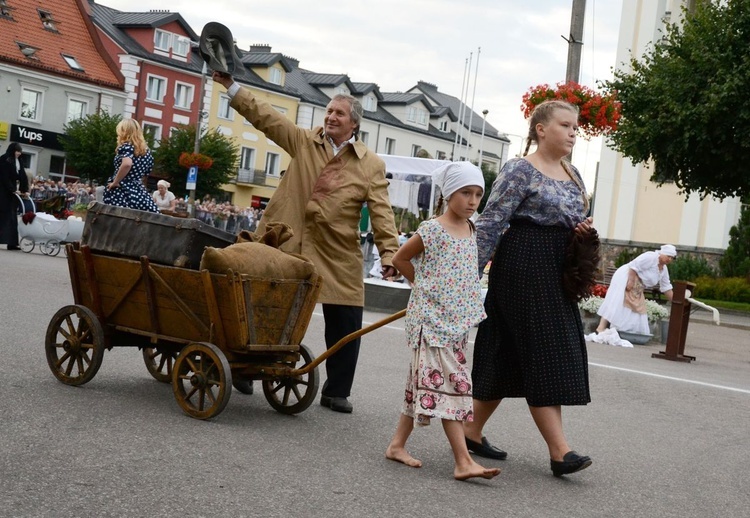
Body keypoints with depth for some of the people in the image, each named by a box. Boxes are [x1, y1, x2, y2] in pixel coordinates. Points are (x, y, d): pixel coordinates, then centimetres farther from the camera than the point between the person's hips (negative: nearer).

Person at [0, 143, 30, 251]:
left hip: (13, 192, 7)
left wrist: (25, 190, -2)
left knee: (12, 217, 3)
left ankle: (12, 243, 2)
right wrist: (12, 189, -20)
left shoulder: (18, 161, 13)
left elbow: (23, 176, 9)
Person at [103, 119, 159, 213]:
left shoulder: (126, 146, -6)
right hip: (139, 192, 7)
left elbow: (127, 164, -26)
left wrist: (115, 182, -17)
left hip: (121, 192, -7)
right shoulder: (145, 149, 17)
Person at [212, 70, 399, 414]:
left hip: (338, 256, 0)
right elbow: (264, 116, 3)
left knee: (345, 323, 2)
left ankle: (336, 392, 17)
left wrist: (389, 253, -16)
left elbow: (382, 213, -5)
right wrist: (231, 86, -3)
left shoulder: (371, 165, 1)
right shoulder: (304, 141, 5)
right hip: (286, 245, 1)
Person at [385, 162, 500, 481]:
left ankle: (397, 445, 22)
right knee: (449, 382, -11)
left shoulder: (471, 230, 9)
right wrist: (423, 285, 5)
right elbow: (400, 259, -1)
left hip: (456, 320, 7)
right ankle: (463, 461, -13)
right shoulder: (432, 230, -12)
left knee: (424, 383, 12)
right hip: (431, 319, -7)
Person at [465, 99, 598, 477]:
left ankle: (472, 431, 21)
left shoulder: (572, 174, 15)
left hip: (556, 275, 8)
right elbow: (491, 223, -14)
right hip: (523, 269, -8)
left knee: (510, 357, 10)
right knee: (542, 357, -8)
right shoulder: (520, 170, -9)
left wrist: (585, 230, 2)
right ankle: (559, 452, -6)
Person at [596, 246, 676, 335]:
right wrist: (630, 281, -28)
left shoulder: (664, 270, 12)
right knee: (617, 303, -21)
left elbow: (666, 287, 16)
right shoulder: (651, 257, -16)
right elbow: (634, 266, -23)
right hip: (625, 278, -10)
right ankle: (601, 327, -30)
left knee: (636, 309, 3)